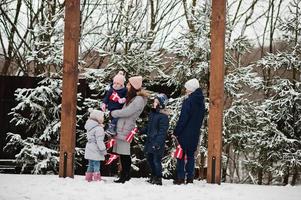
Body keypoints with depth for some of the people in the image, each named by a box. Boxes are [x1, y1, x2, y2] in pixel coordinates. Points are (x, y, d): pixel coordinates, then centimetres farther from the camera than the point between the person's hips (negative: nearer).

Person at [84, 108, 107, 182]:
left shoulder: (90, 127, 11)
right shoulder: (98, 128, -19)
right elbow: (99, 141, -22)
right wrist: (103, 150, -16)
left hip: (89, 150, 9)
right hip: (95, 151, -9)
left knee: (91, 165, 16)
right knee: (96, 165, -5)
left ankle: (88, 178, 20)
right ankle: (97, 178, -6)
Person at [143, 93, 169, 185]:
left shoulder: (163, 116, -15)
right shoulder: (152, 113, 12)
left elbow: (162, 131, -18)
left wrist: (157, 143, -23)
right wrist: (142, 131, 12)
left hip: (158, 143, -9)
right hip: (150, 140, 9)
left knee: (156, 160, -5)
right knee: (149, 158, 16)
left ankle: (158, 179, 6)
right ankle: (153, 176, 31)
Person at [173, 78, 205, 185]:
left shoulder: (188, 101, -16)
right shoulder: (201, 102, 7)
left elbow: (183, 119, -16)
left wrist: (176, 132, -11)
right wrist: (196, 129, 17)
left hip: (185, 133, -7)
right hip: (195, 134, 7)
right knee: (191, 155, 12)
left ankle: (180, 178, -2)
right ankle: (190, 178, 10)